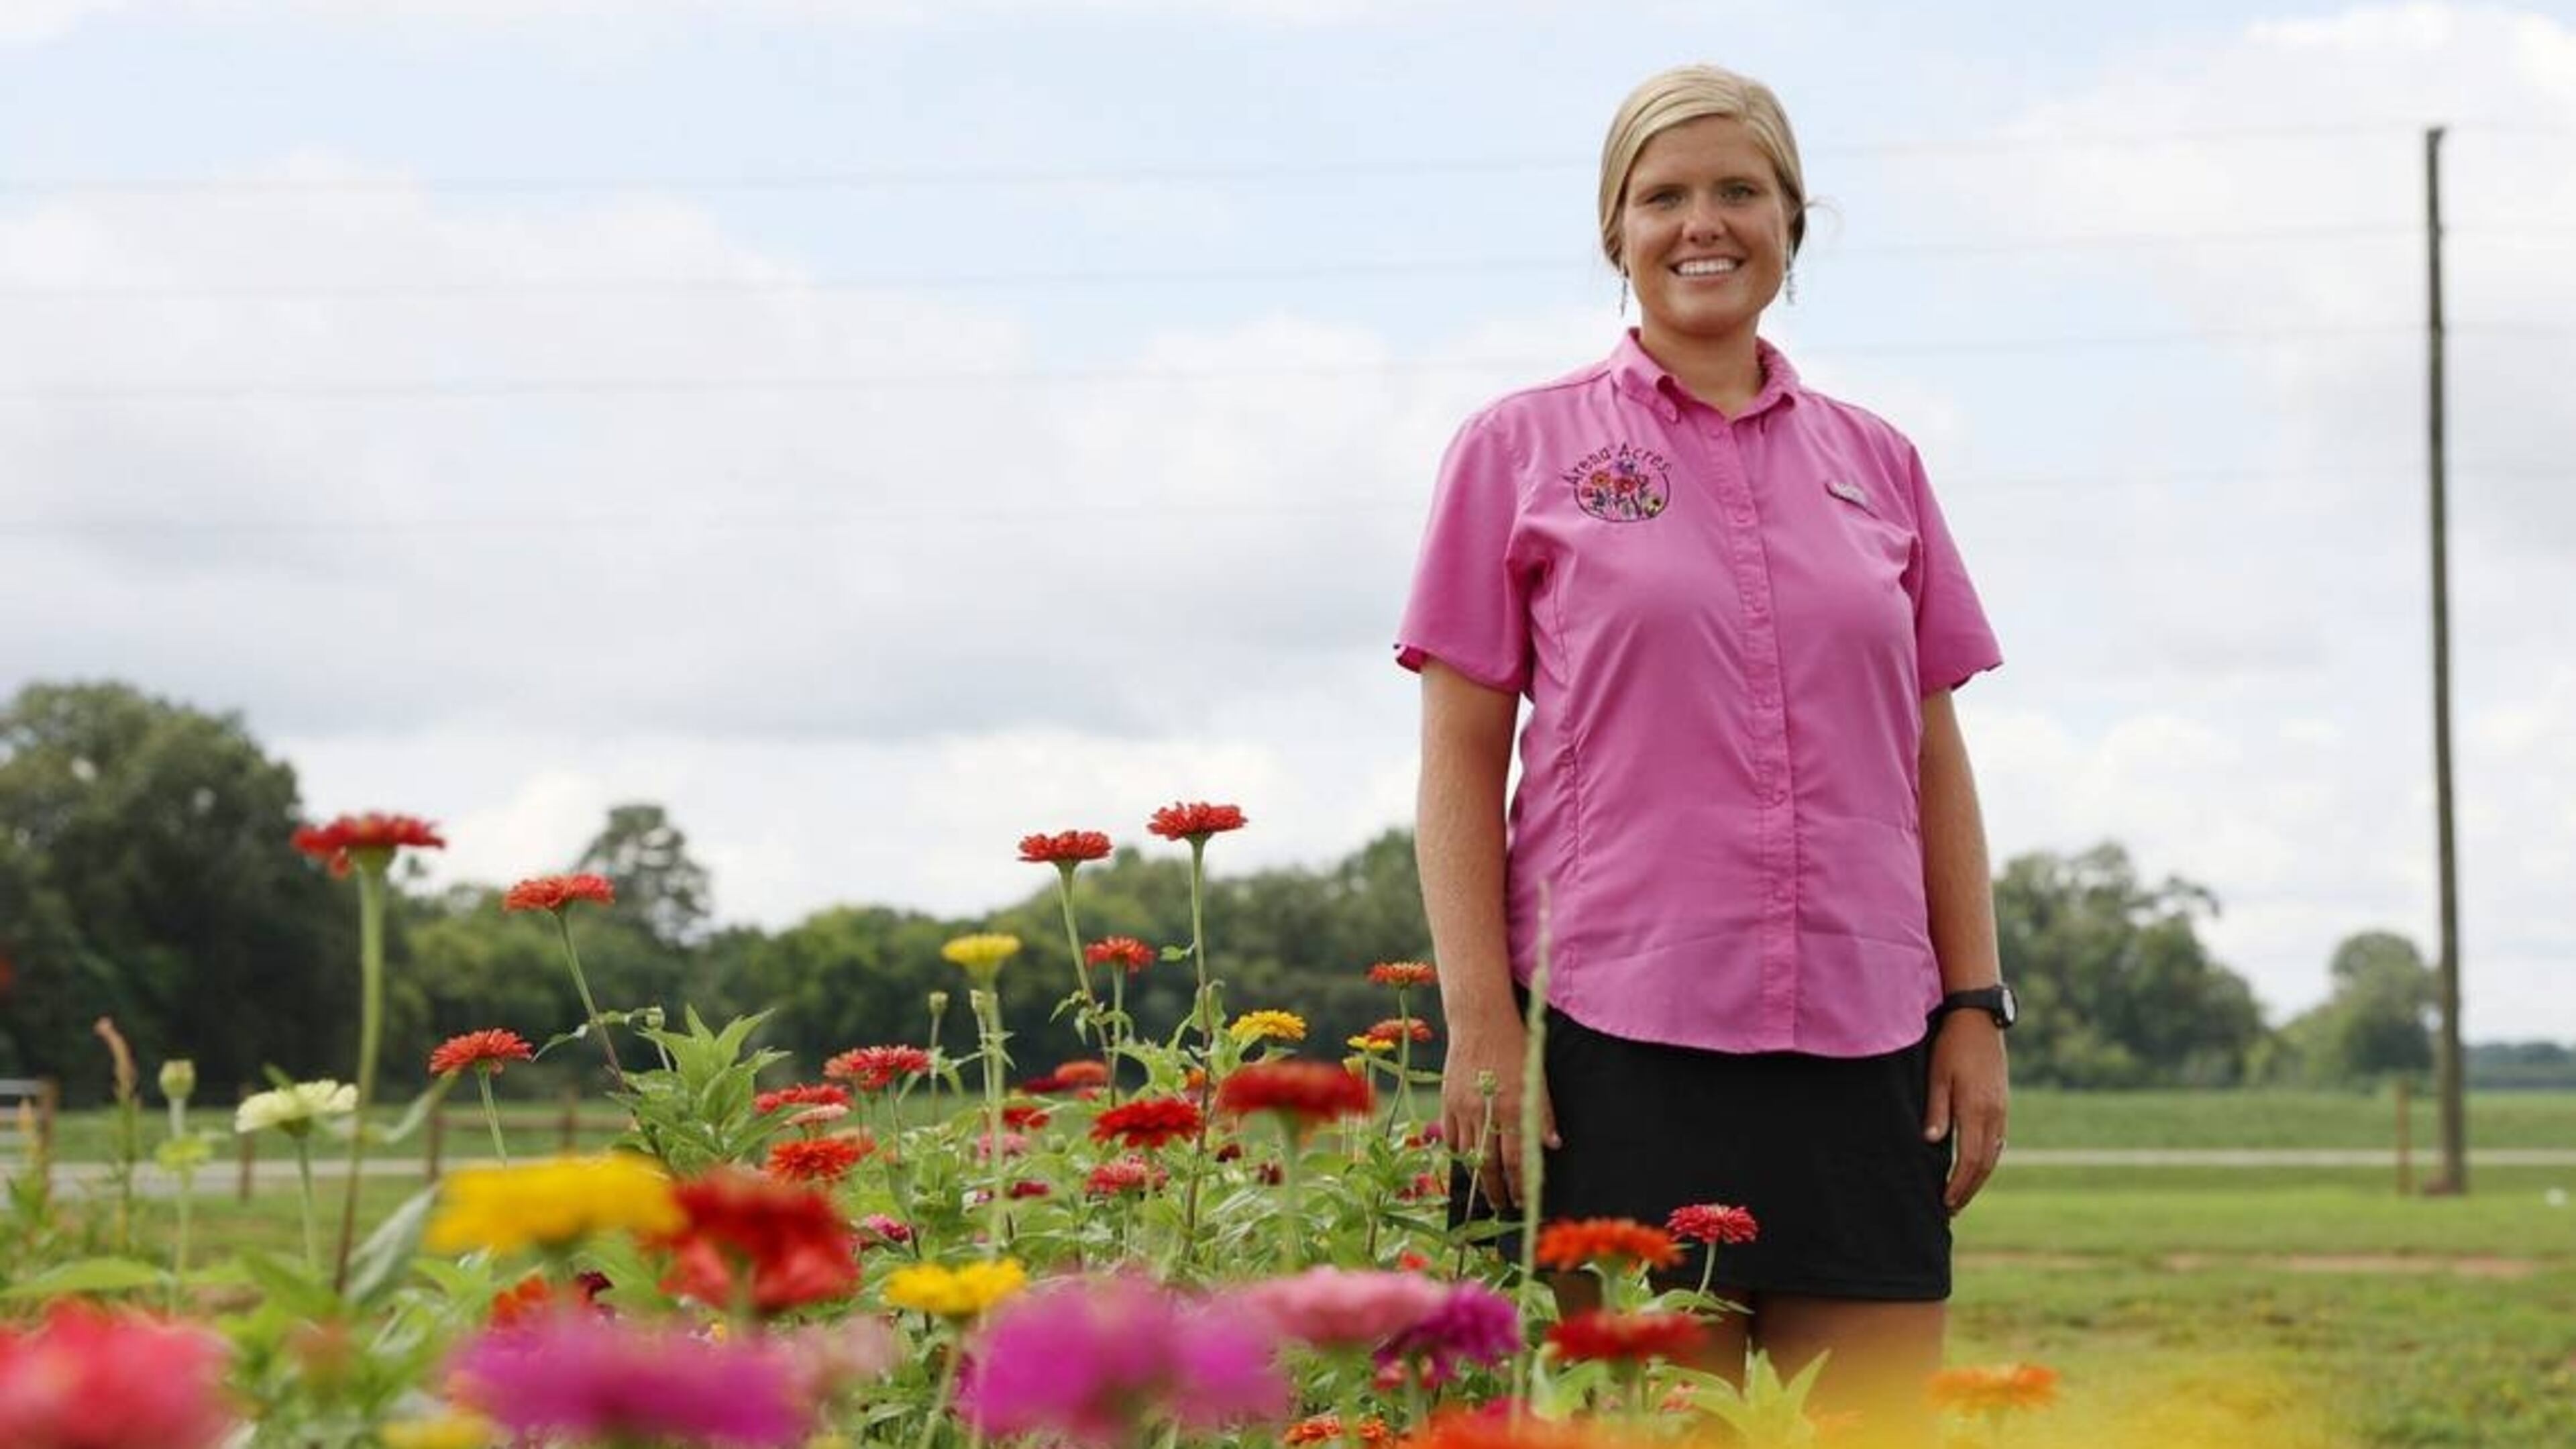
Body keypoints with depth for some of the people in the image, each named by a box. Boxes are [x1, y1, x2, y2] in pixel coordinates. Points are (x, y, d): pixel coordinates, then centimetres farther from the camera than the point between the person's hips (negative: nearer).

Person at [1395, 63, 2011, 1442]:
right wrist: (1478, 1020, -7)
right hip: (1621, 1036, -3)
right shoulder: (1520, 450, 6)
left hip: (1864, 1040, 3)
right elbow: (1460, 758, 2)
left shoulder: (1875, 464, 15)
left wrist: (1977, 1007, 7)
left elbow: (1934, 761, 15)